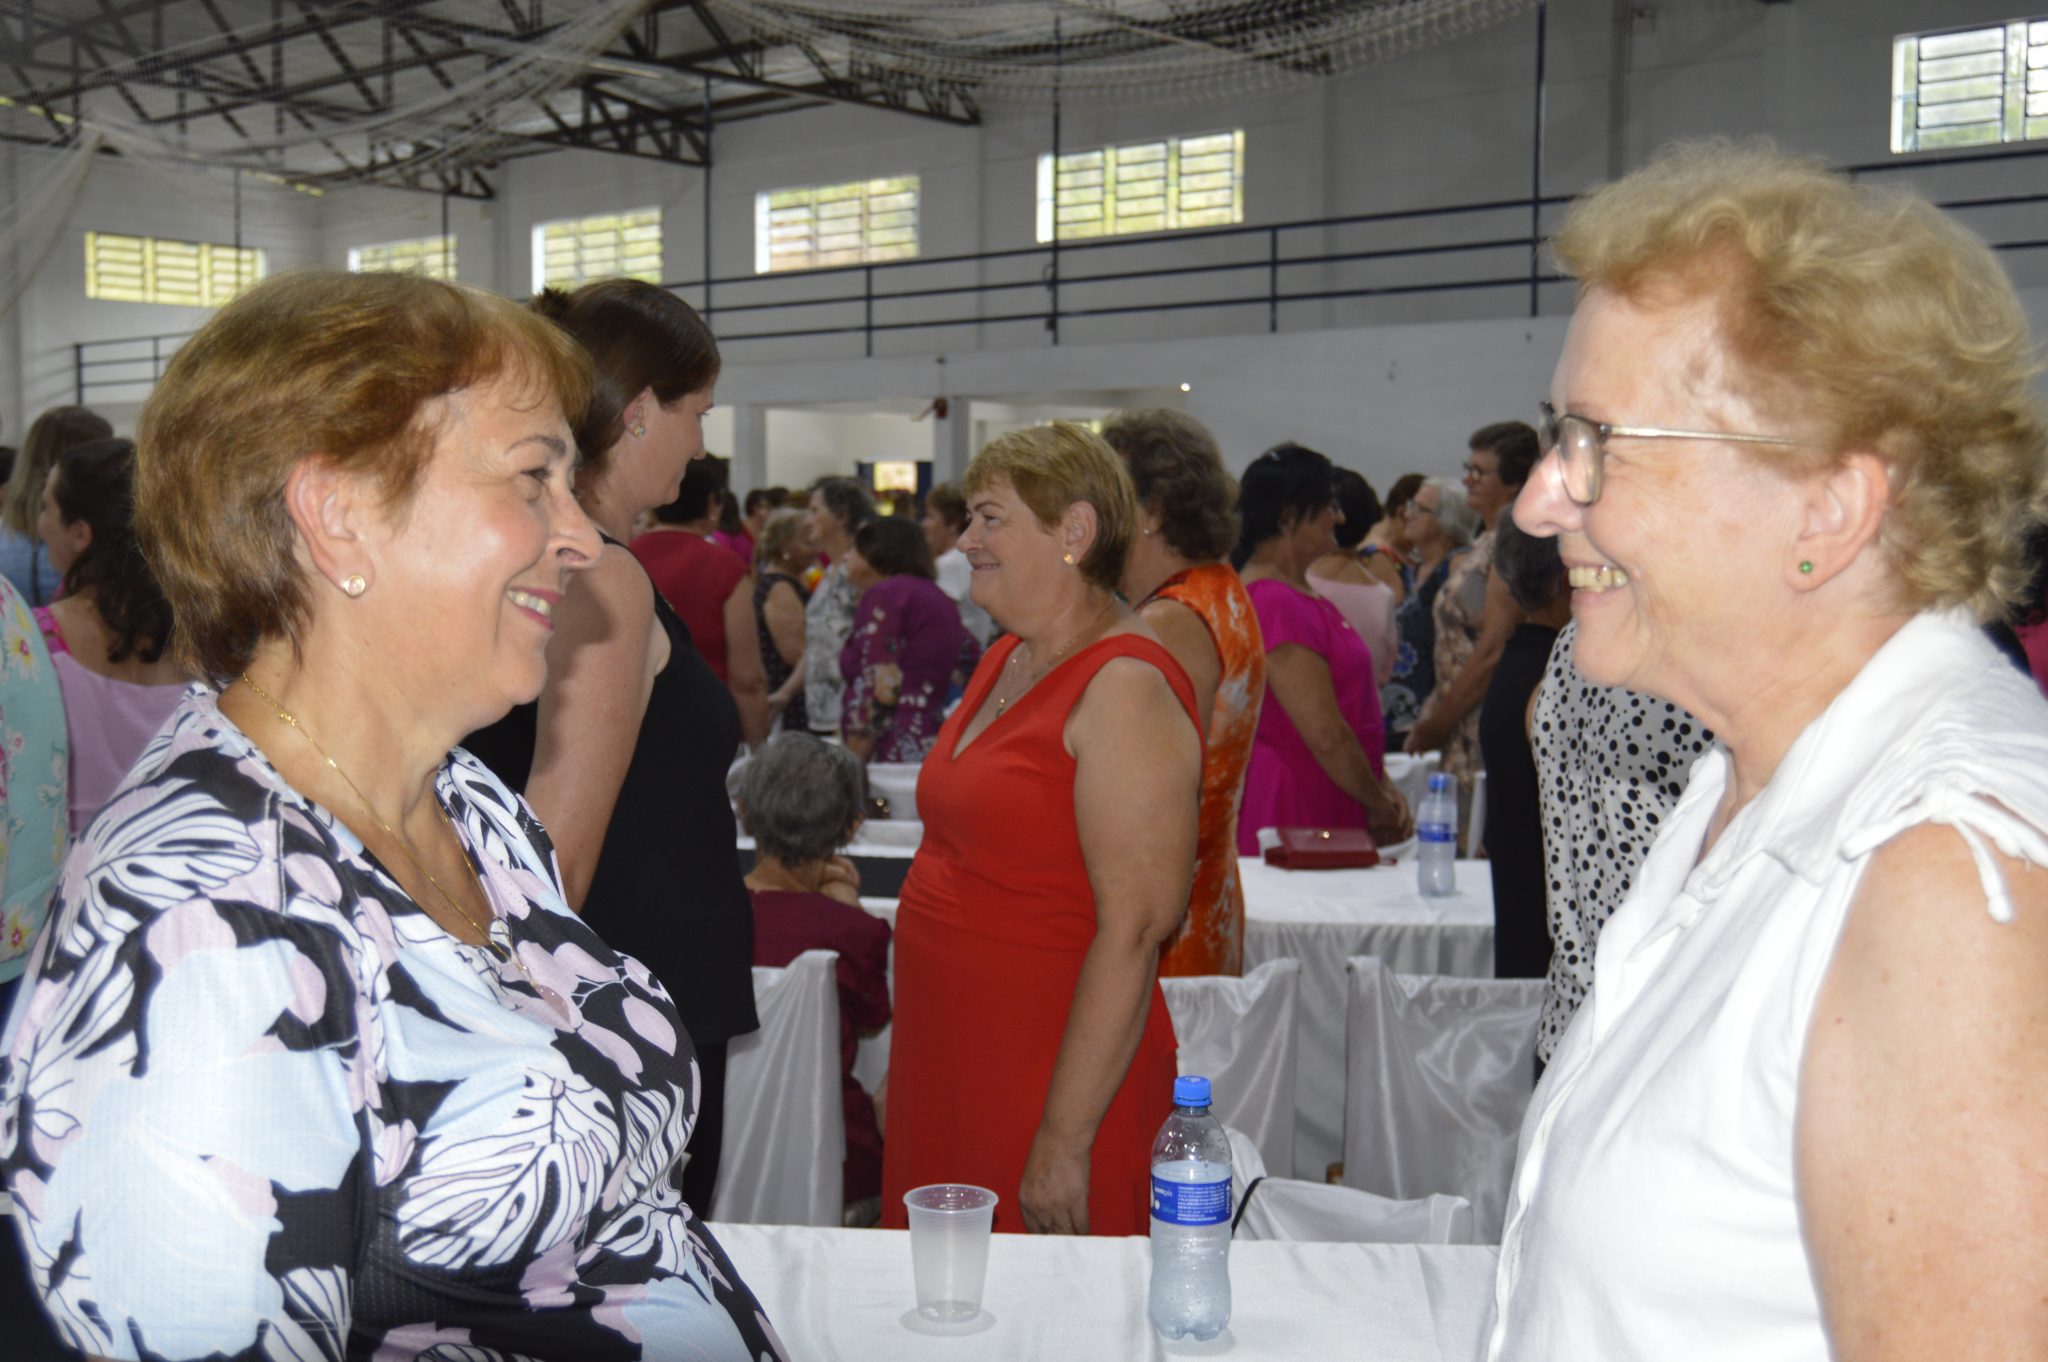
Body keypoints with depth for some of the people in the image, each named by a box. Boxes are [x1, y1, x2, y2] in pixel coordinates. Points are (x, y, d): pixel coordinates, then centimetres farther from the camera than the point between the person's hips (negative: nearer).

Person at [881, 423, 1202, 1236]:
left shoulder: (1125, 689, -17)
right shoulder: (1005, 661, 12)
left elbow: (1133, 931, -22)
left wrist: (1067, 1138, -23)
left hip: (1058, 1074, -8)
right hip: (951, 1064, 8)